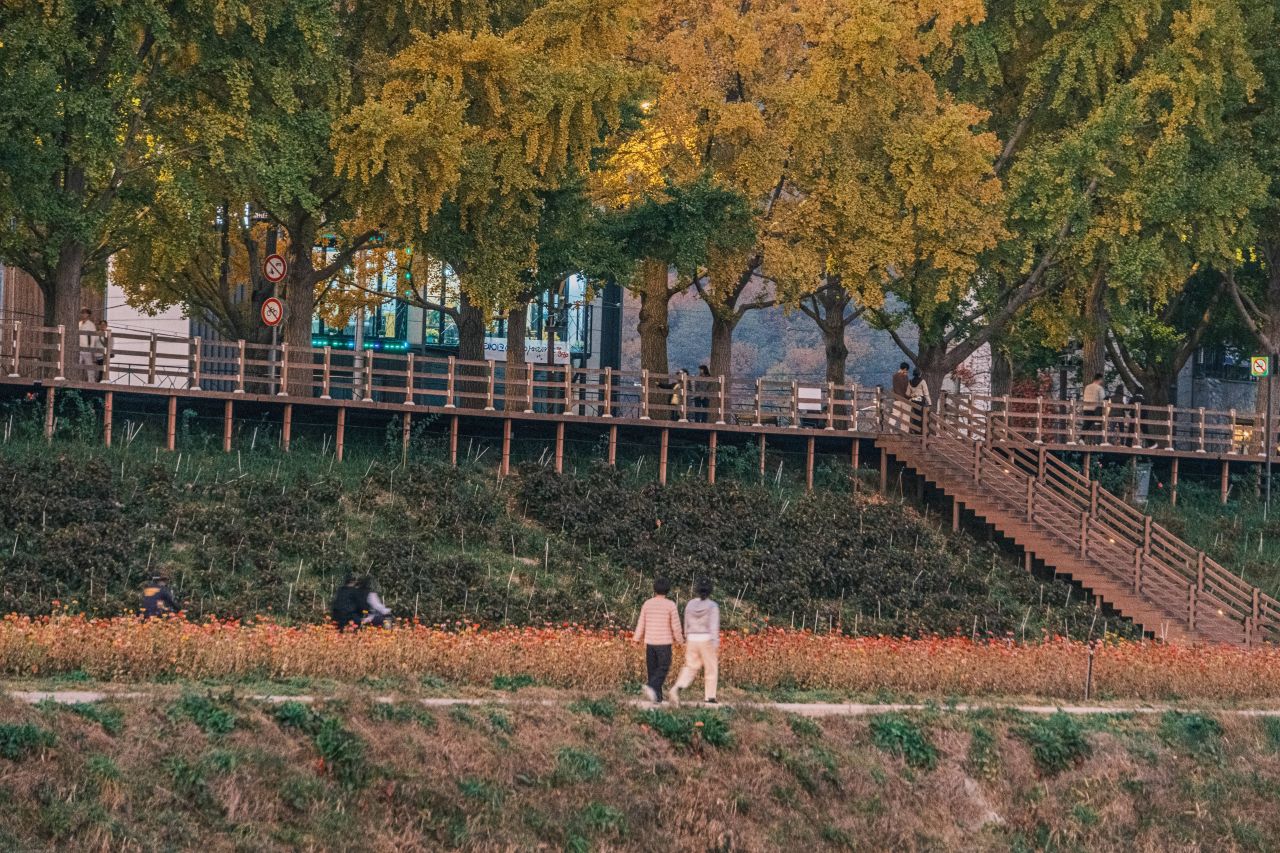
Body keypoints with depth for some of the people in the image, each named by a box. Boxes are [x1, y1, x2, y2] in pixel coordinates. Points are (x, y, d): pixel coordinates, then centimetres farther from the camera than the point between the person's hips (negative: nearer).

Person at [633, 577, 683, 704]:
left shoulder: (647, 604, 1)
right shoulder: (670, 605, -9)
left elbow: (641, 623, 3)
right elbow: (676, 625, -7)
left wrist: (637, 639, 12)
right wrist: (679, 639, 8)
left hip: (650, 642, 3)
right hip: (664, 642, -3)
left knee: (652, 669, 11)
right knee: (663, 669, 1)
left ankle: (657, 696, 10)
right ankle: (651, 687, -23)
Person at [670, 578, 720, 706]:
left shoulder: (690, 605, 4)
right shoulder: (712, 606, -9)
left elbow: (687, 625, 12)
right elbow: (714, 627, -14)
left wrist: (686, 641, 24)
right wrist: (716, 646, -14)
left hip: (692, 639, 3)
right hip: (707, 640, -3)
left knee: (690, 668, 7)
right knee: (711, 669, 11)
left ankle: (678, 688, -17)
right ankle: (710, 697, 14)